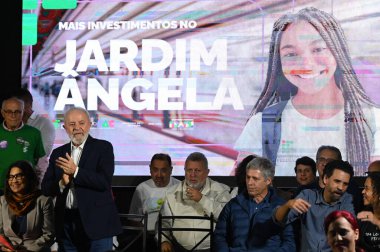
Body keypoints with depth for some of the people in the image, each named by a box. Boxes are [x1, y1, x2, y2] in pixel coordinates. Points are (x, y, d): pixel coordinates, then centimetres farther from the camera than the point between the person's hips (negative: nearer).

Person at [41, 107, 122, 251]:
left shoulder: (103, 147, -1)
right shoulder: (58, 153, 12)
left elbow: (105, 181, -13)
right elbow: (46, 188, 9)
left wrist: (76, 172, -17)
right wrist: (61, 184, -11)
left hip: (96, 221, -4)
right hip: (66, 223, 4)